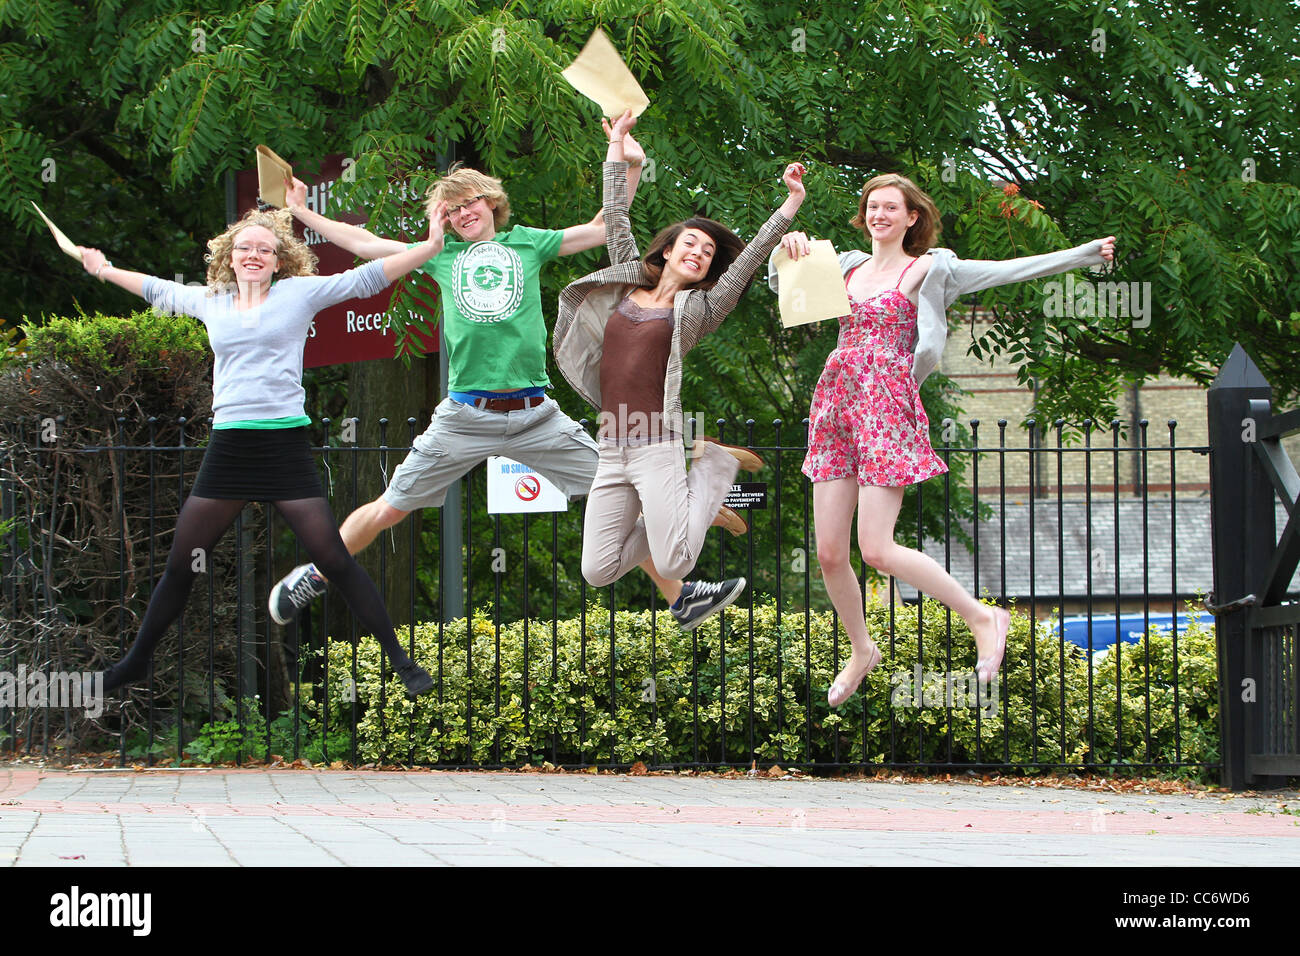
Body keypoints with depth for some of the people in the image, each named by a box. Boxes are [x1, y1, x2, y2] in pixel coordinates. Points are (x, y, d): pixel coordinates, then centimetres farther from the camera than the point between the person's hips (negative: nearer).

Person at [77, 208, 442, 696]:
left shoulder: (299, 293, 3)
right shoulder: (210, 300, 13)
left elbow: (367, 278, 1)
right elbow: (160, 290, 32)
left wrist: (430, 247, -6)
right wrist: (106, 271, 43)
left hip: (285, 444, -4)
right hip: (228, 448, 4)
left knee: (334, 559, -8)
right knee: (180, 563, 9)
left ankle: (400, 660, -2)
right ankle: (137, 660, 23)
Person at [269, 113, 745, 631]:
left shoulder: (528, 243, 11)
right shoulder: (442, 257, 12)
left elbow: (602, 228, 13)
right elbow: (363, 243, 19)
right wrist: (301, 212, 20)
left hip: (535, 414, 0)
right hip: (465, 416, 0)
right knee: (389, 510, 2)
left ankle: (678, 595, 4)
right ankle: (318, 574, 23)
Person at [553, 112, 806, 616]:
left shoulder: (698, 310, 5)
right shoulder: (628, 287, 15)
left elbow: (751, 256, -1)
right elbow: (616, 222, 19)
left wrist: (791, 204, -8)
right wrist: (617, 147, 21)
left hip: (657, 446, -4)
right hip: (612, 451, 4)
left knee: (674, 565, -13)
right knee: (599, 572, -5)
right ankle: (660, 517, 22)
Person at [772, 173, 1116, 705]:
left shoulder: (926, 270, 5)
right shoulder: (847, 269, 18)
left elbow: (1007, 272, -2)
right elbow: (780, 285, 28)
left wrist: (1085, 253, -10)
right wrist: (789, 249, 5)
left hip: (887, 409, -5)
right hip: (834, 403, 5)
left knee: (877, 548, -16)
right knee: (829, 552, 3)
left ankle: (982, 617, -1)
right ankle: (861, 651, 25)